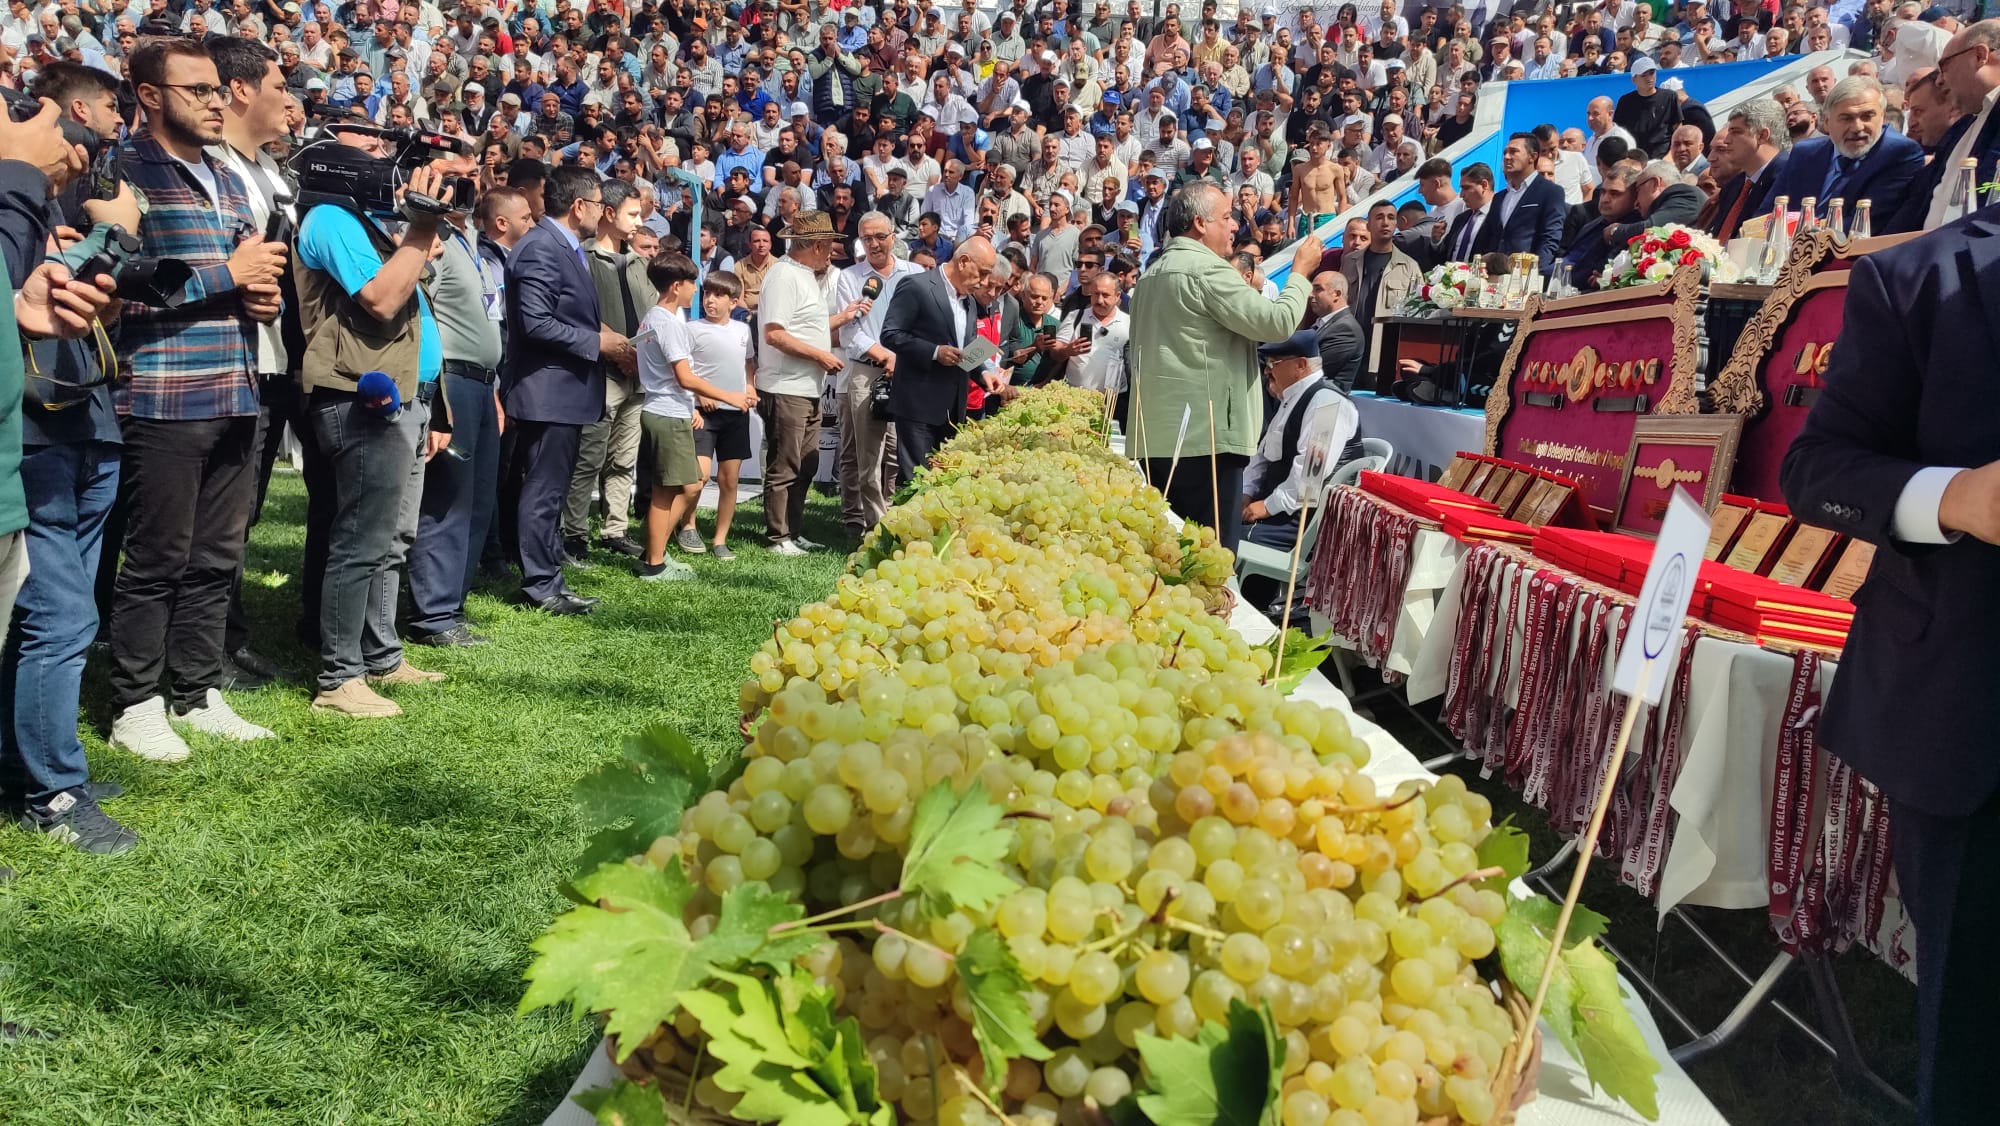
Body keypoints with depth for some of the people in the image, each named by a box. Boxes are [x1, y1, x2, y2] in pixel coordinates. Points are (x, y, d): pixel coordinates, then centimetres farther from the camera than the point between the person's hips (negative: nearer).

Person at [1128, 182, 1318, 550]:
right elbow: (1278, 322, -13)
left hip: (1156, 436, 9)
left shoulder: (1153, 274, 20)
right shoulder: (1208, 269, -11)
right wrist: (1301, 271, 2)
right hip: (1205, 436, -9)